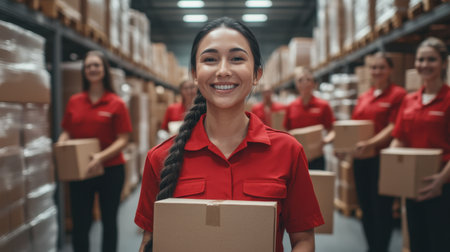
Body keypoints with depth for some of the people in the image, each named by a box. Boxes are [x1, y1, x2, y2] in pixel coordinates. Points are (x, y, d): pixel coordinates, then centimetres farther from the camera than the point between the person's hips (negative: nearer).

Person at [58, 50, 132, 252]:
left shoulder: (116, 103, -4)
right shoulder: (74, 102, 6)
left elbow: (123, 139, -8)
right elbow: (66, 132, 12)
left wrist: (102, 156, -23)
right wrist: (61, 145, -10)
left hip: (110, 170, -2)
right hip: (79, 171, 3)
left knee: (109, 222, 12)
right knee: (79, 224, 6)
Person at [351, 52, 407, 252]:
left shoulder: (398, 95, -5)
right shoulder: (363, 97, 15)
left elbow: (393, 128, -13)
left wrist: (370, 143, -26)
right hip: (361, 159, 7)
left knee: (381, 208, 0)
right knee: (365, 207, 13)